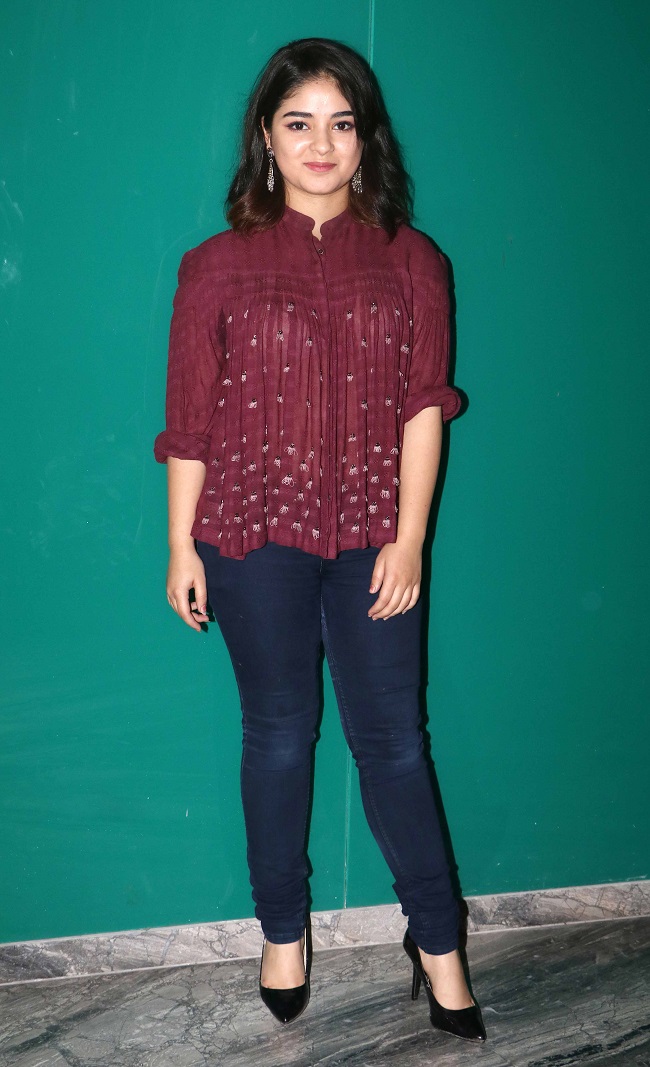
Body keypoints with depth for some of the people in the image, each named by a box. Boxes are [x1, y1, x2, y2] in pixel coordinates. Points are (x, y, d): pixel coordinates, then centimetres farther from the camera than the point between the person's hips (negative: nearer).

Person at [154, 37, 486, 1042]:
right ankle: (284, 933, 30)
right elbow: (190, 420, 1)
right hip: (256, 533, 0)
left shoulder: (410, 260, 4)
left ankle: (437, 941, 23)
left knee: (393, 737, 6)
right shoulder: (219, 264, 2)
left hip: (372, 534, 0)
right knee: (278, 736, 11)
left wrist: (409, 539, -6)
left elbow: (425, 406, 0)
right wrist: (181, 547, 0)